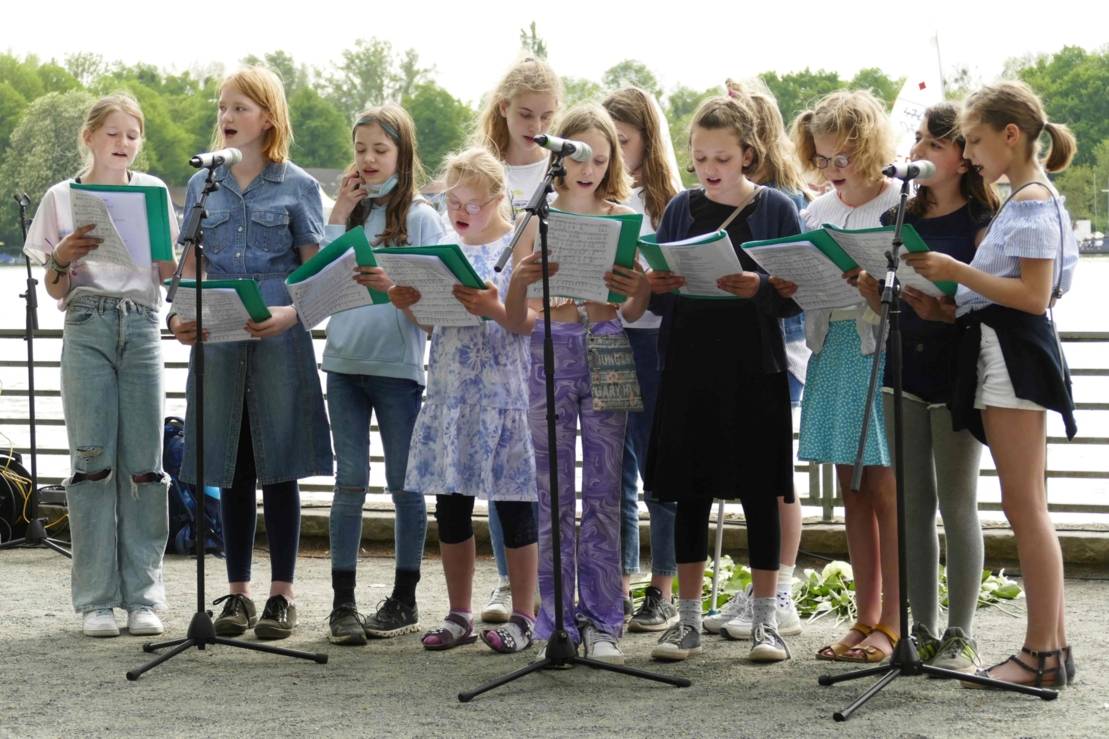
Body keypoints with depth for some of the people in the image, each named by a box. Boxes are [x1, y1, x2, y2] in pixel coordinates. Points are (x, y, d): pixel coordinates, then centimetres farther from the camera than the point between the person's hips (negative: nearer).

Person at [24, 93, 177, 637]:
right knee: (93, 461, -4)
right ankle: (96, 599, 0)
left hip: (141, 326, 1)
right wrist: (62, 258, -12)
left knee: (144, 464, -2)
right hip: (87, 328, -1)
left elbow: (167, 274, 10)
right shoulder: (63, 198, 8)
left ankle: (142, 597, 3)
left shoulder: (153, 191, 11)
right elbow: (56, 290, 8)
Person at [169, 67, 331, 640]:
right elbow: (190, 267, 12)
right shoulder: (203, 185, 12)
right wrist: (181, 315, -7)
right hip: (217, 341, 3)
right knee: (231, 470, 7)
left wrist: (290, 313, -19)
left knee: (278, 467, 0)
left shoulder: (297, 186, 2)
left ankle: (282, 594, 8)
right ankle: (237, 592, 15)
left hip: (279, 342, -3)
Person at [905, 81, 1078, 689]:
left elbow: (1034, 295, -19)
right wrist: (954, 273, 9)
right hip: (998, 354, 10)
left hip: (1014, 356, -10)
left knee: (1024, 505, -8)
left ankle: (1042, 654, -5)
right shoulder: (1023, 201, 18)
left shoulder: (1033, 201, -11)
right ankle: (1051, 644, 13)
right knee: (1026, 507, 10)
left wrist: (956, 271, -20)